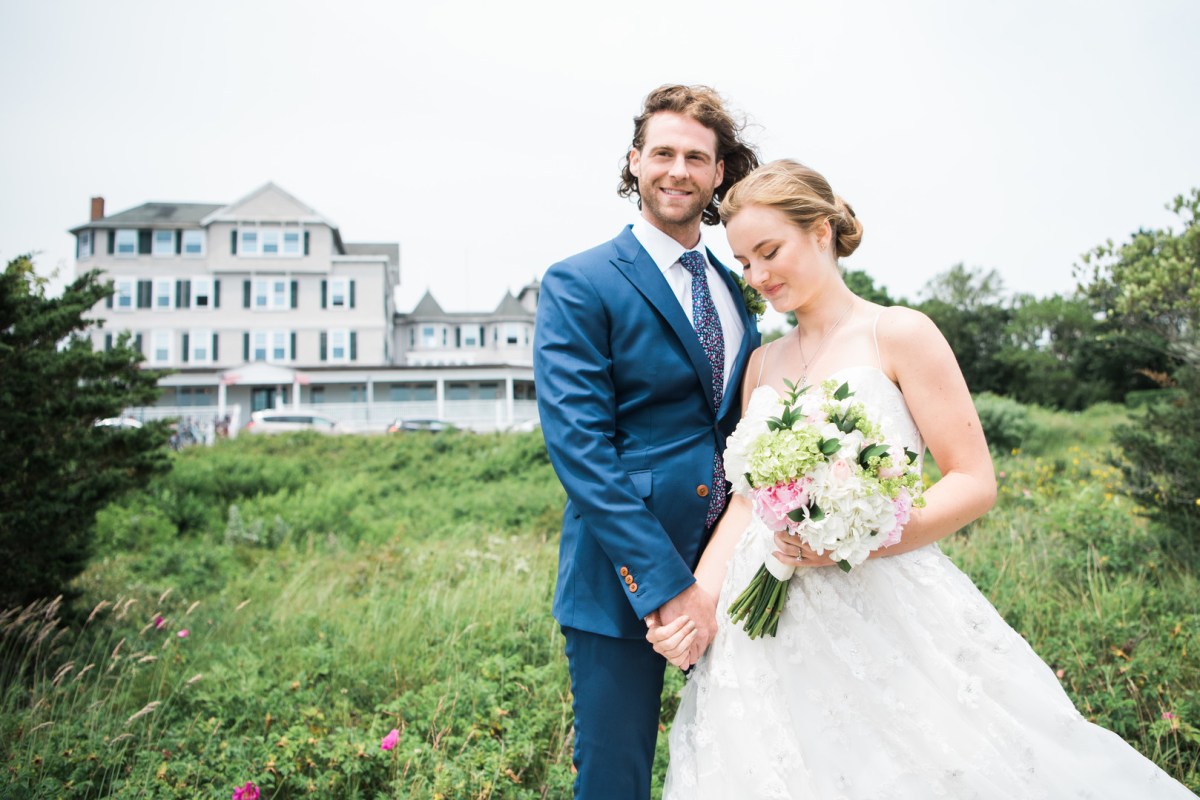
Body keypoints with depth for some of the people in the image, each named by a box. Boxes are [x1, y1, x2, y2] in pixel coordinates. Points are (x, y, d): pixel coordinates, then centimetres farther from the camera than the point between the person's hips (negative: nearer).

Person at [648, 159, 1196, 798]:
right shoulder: (762, 364, 12)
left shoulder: (897, 334, -4)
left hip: (885, 614, -4)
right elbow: (747, 500, 12)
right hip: (770, 628, 5)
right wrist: (698, 602, -2)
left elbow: (974, 482, -7)